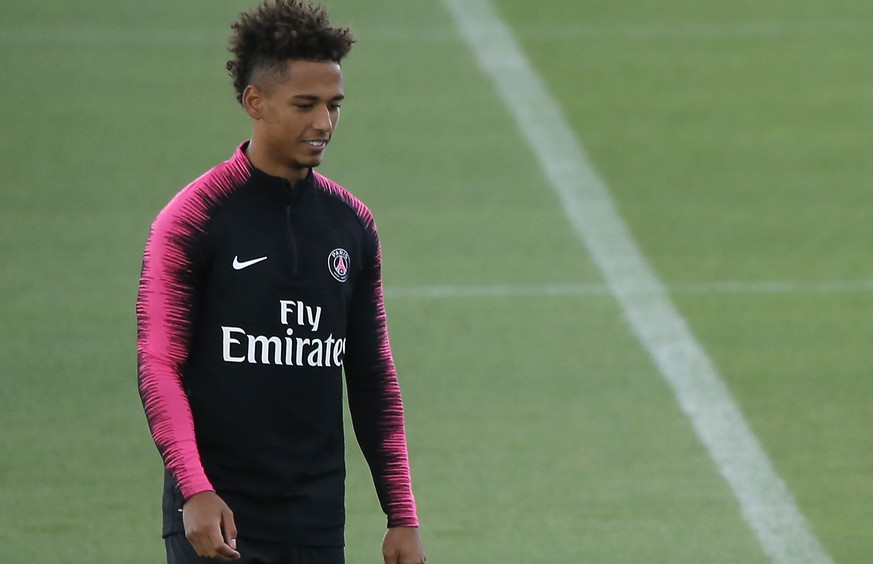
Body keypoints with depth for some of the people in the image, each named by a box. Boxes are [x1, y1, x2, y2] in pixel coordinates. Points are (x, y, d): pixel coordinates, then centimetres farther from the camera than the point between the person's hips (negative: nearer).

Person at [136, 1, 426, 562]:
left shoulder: (352, 224, 10)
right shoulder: (193, 219, -5)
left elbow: (374, 379, 14)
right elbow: (158, 364, -10)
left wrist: (403, 516, 8)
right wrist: (194, 491, -23)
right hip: (219, 518, -5)